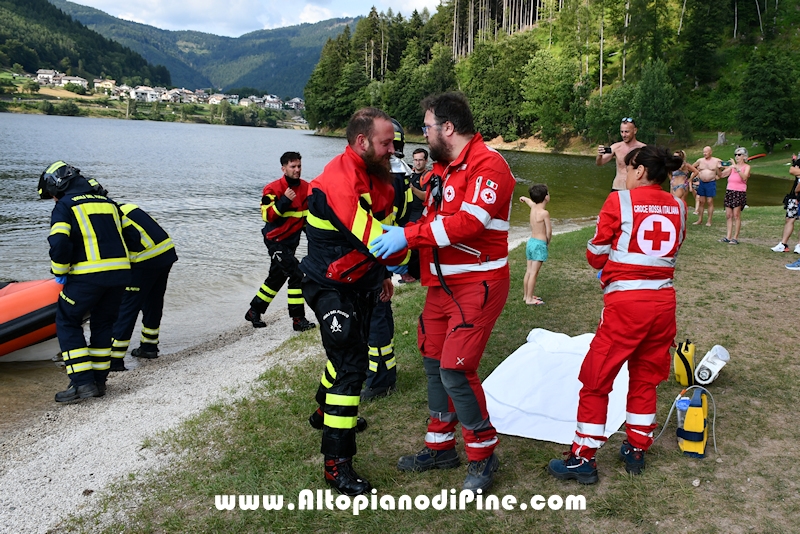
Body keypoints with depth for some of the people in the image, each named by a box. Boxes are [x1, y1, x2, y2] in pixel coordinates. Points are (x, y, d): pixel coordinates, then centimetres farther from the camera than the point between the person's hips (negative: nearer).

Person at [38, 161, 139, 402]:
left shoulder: (65, 206, 0)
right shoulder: (108, 202, 19)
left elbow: (59, 244, -15)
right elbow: (133, 238, 16)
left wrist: (59, 272, -1)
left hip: (87, 276, -6)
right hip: (119, 273, 6)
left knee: (67, 323, 8)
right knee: (103, 324, 18)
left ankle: (82, 382, -1)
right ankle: (98, 380, 20)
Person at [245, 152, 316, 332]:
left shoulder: (306, 187, 5)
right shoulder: (273, 189, -13)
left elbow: (307, 213, 17)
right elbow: (267, 215, -19)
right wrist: (284, 200, -27)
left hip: (292, 241, 7)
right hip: (276, 240, -7)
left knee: (277, 277, 17)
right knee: (296, 275, -15)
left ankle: (254, 312, 32)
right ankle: (298, 319, -8)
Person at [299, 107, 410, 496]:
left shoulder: (376, 176, 5)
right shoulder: (341, 181, -27)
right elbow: (372, 240, -35)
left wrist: (383, 274, 18)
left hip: (362, 283, 10)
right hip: (332, 286, -10)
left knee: (351, 351, 25)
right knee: (351, 364, -13)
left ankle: (326, 411, 51)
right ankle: (337, 464, -4)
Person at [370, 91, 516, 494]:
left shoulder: (487, 165, -15)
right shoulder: (442, 167, 16)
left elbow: (469, 222, -28)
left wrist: (408, 235, -26)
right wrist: (403, 251, 5)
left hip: (476, 286, -9)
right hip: (442, 284, 9)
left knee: (455, 370, -11)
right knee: (434, 363, 14)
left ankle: (483, 455, 10)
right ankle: (440, 446, 30)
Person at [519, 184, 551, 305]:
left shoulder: (533, 207, 4)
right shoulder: (544, 213, -17)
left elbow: (528, 200, 29)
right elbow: (549, 231, -13)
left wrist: (523, 198, 52)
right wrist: (548, 242, 7)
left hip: (531, 242, 8)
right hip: (539, 244, -8)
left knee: (529, 271, 15)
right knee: (534, 273, -5)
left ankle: (526, 295, 23)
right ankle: (529, 298, -3)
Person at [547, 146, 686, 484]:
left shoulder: (620, 201, -8)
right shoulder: (678, 207, 6)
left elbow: (596, 256, -3)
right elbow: (673, 252, 13)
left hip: (625, 302, -5)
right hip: (663, 301, 6)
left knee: (596, 379, 5)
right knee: (645, 378, 19)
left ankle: (583, 459, 10)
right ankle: (637, 451, 29)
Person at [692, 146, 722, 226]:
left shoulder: (716, 161, -2)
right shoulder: (700, 160, 5)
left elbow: (719, 174, 3)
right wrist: (697, 173, 10)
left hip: (711, 183, -3)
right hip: (701, 183, 3)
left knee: (710, 202, -2)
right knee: (701, 202, 7)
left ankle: (709, 221, 2)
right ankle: (700, 220, 13)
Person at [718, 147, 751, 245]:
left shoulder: (746, 167, 1)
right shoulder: (732, 166, 13)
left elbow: (744, 177, -18)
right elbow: (721, 175, 8)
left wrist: (736, 167, -23)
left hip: (740, 193, -5)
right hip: (729, 192, 5)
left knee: (736, 215, -7)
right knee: (728, 215, 2)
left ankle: (735, 238, -4)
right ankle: (728, 237, 5)